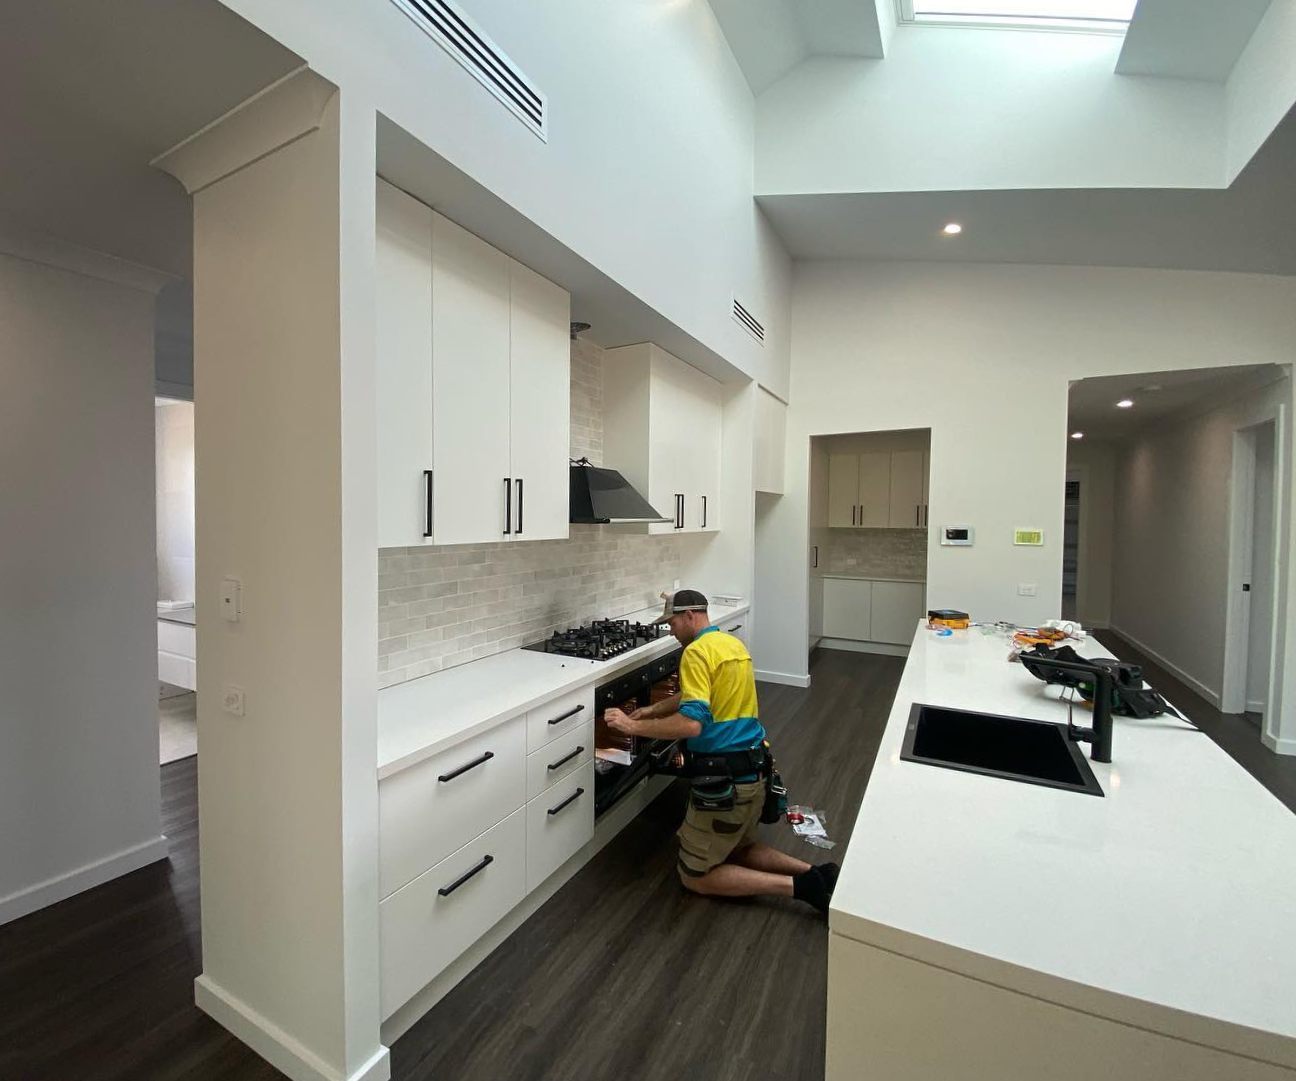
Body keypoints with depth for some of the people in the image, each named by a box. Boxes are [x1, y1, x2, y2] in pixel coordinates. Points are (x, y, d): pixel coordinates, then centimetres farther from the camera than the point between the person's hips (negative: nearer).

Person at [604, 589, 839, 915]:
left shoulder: (697, 651, -17)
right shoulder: (733, 643, 11)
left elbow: (691, 724, -27)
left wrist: (633, 726, -17)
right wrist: (654, 709, 22)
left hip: (725, 780, -9)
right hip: (754, 770, 9)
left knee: (694, 876, 8)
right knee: (739, 849, 29)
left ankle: (796, 886, -2)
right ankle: (815, 874, 11)